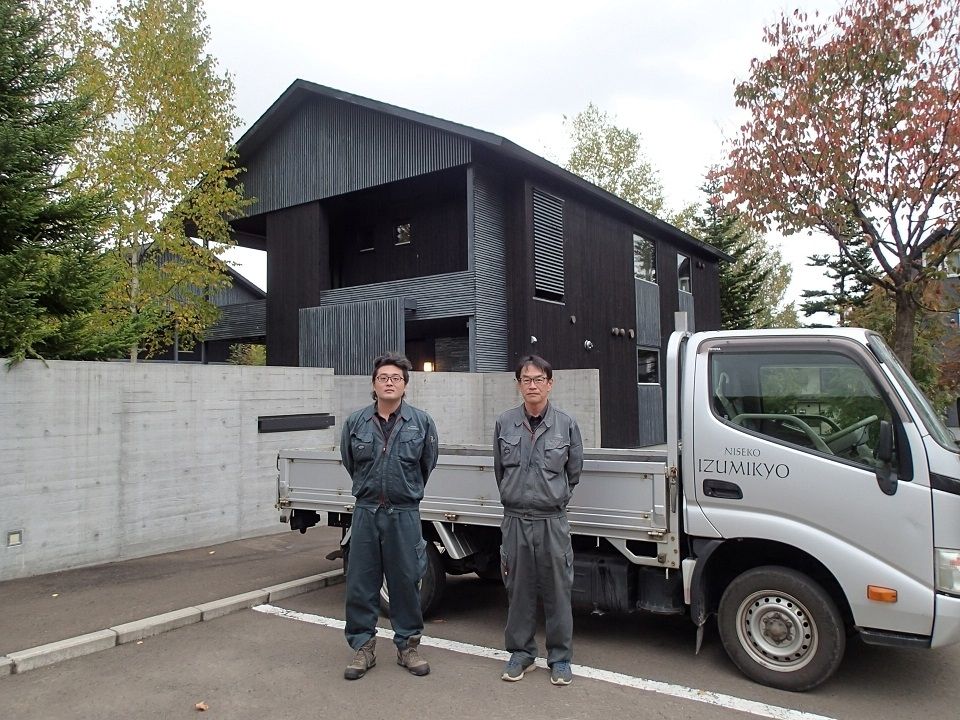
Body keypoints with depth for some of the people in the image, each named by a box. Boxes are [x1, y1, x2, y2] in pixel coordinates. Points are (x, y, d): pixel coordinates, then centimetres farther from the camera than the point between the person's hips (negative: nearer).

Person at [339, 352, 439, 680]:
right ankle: (363, 647, 21)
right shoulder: (355, 422, 1)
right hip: (366, 512, 1)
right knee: (360, 583, 6)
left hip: (404, 514, -1)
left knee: (406, 582, 8)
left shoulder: (422, 422, -2)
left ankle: (408, 645, 24)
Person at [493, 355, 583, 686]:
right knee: (519, 590, 11)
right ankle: (521, 653, 26)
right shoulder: (505, 423, 1)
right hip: (516, 519, 2)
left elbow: (574, 471, 10)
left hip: (552, 520, -1)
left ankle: (560, 658, 21)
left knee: (557, 591, 6)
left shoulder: (566, 424, -3)